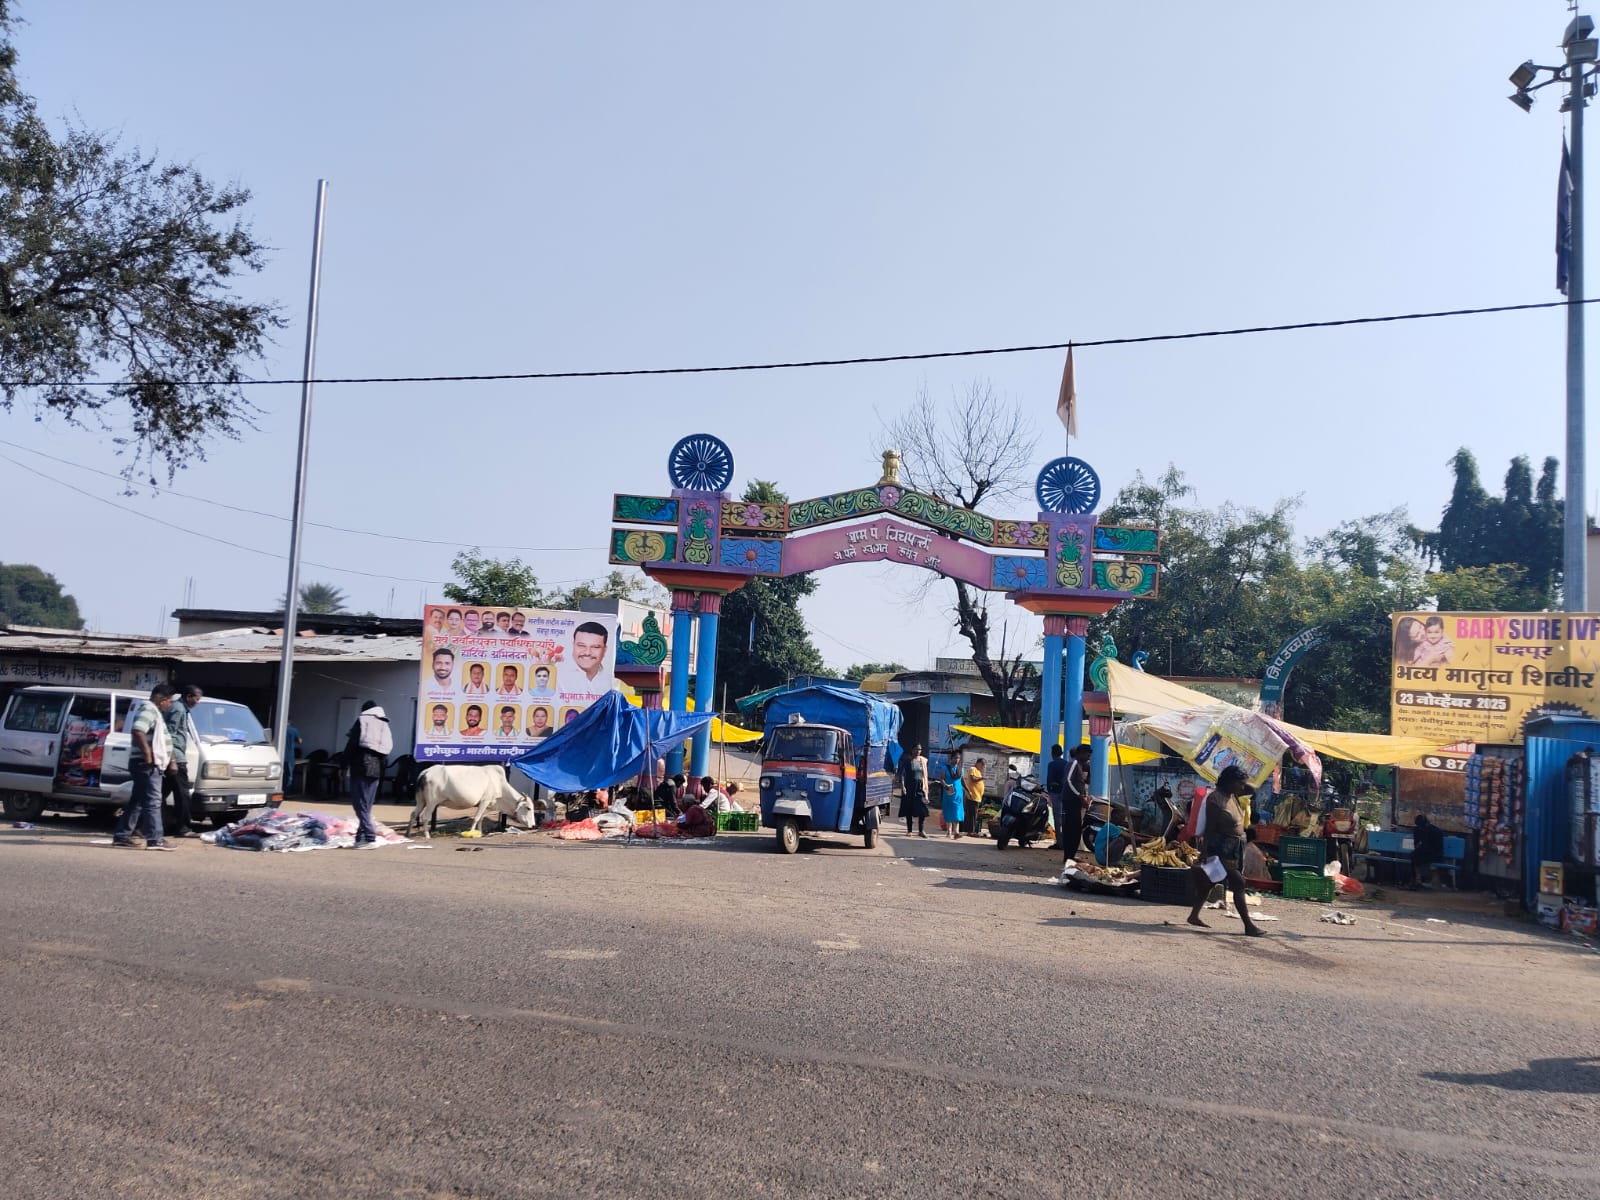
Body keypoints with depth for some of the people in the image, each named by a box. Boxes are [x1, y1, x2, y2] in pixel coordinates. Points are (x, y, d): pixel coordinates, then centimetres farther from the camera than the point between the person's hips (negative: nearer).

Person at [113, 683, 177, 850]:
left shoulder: (154, 711, 21)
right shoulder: (148, 710, -12)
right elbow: (137, 731, -27)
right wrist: (147, 752, -24)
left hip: (150, 764, 11)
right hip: (147, 764, -11)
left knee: (137, 801, 15)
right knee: (153, 801, -12)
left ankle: (121, 835, 21)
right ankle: (155, 840, -15)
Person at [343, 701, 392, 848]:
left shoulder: (362, 720, 0)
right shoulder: (385, 725, 17)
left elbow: (351, 744, -6)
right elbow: (388, 749, 12)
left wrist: (344, 765, -2)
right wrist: (382, 765, 15)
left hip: (361, 764, -6)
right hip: (377, 768, 6)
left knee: (359, 801, -7)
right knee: (367, 804, 11)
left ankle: (369, 836, -16)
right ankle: (362, 836, 10)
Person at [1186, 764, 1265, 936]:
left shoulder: (1232, 795, 8)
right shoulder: (1215, 799, -18)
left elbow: (1252, 789, 20)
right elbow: (1210, 827, -20)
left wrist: (1242, 782, 1)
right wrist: (1206, 851, -21)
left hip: (1232, 848, 10)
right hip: (1221, 848, -10)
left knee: (1209, 882, 16)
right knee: (1238, 884, -10)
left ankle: (1194, 915, 25)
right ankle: (1249, 926, -8)